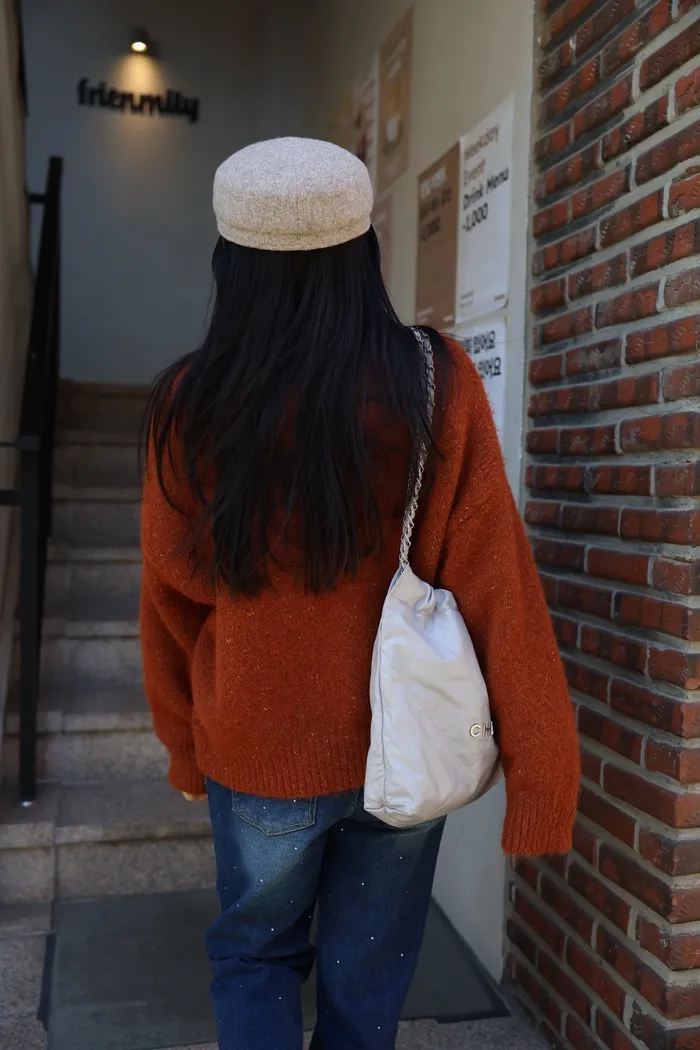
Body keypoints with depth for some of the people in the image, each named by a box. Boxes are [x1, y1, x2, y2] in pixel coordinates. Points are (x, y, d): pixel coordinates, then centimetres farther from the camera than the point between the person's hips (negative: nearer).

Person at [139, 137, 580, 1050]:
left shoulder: (192, 409, -14)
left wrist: (187, 749, 12)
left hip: (257, 753, 0)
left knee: (256, 956, 26)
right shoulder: (436, 386, -16)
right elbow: (495, 582, -16)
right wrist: (542, 772, -8)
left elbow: (173, 600, -3)